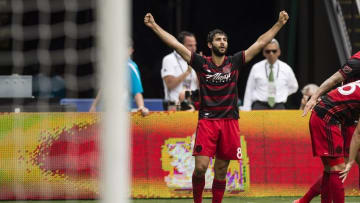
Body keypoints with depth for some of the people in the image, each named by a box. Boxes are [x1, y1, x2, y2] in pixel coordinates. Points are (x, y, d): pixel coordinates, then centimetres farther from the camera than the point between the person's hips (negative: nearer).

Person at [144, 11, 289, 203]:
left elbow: (261, 43, 6)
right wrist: (154, 26, -6)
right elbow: (175, 44, -1)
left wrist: (279, 24, 3)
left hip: (229, 121, 2)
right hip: (207, 121, -2)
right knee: (200, 167, -11)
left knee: (221, 171, 6)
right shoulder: (201, 63, 2)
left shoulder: (234, 62, 6)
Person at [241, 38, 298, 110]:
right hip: (259, 106, -1)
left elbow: (293, 87, 25)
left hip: (279, 107, 1)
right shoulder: (256, 68, 3)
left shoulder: (286, 69, 7)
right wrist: (246, 112, 1)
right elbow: (249, 91, 6)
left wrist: (282, 95, 11)